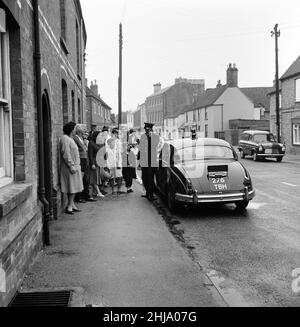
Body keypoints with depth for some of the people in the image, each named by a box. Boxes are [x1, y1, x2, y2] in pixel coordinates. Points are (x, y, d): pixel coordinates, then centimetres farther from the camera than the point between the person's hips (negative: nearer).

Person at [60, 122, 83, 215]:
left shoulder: (70, 139, 18)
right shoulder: (65, 139, -14)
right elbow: (66, 154, -20)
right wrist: (71, 166, -23)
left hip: (74, 166, 10)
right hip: (70, 167, -10)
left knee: (74, 187, 10)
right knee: (72, 187, -7)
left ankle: (72, 205, 16)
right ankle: (69, 206, -2)